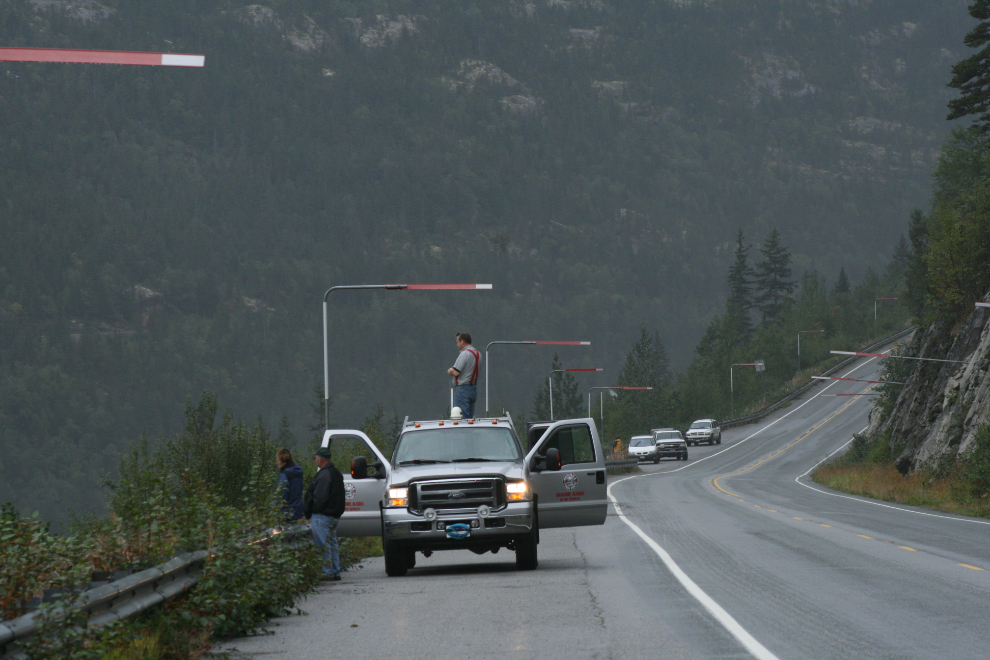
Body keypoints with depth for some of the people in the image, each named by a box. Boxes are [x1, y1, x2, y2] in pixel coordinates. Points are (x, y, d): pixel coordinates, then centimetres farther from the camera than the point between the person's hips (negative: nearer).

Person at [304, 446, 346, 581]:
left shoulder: (323, 475, -16)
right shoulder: (336, 473, 16)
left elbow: (320, 498, -21)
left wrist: (310, 513, -11)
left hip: (322, 515, -10)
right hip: (335, 515, 10)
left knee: (323, 545, -7)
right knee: (332, 543, 13)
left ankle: (327, 573, -8)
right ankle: (335, 573, 14)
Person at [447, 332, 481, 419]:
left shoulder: (464, 354, -16)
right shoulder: (477, 353, 12)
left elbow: (455, 372, -21)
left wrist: (449, 371, 0)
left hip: (463, 389, -9)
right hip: (474, 388, 9)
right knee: (470, 417, 11)